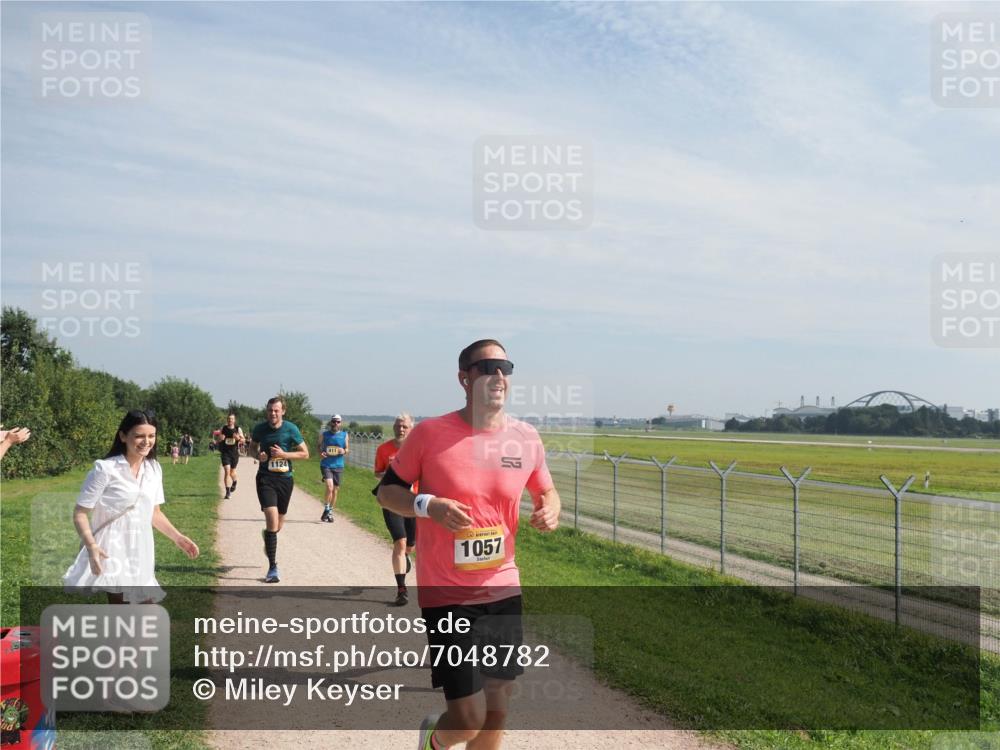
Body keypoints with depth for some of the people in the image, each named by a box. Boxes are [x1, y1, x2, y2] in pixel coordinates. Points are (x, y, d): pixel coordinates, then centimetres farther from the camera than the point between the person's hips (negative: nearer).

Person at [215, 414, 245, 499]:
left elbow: (243, 440, 3)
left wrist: (239, 438, -19)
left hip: (234, 453, 1)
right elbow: (217, 442, 7)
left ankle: (234, 482, 46)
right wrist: (220, 439, -16)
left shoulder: (238, 429, 2)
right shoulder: (223, 429, 2)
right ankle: (228, 491, -11)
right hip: (225, 453, -1)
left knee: (232, 471, 12)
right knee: (227, 471, -12)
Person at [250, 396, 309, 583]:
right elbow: (253, 446, 18)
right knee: (272, 521, -16)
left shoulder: (291, 429, -5)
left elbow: (305, 453, -1)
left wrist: (284, 454, -14)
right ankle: (273, 568, -10)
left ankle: (267, 537, 52)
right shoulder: (260, 429, -2)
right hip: (266, 478, -1)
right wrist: (258, 455, -5)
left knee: (278, 525, 14)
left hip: (285, 479, 1)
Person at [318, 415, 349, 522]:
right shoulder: (324, 435, 4)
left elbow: (348, 449, 8)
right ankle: (326, 509, -2)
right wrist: (321, 452, -10)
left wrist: (344, 451, -14)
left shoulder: (345, 435, 6)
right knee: (329, 487, -19)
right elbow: (319, 447, 12)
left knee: (335, 490, 8)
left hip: (338, 466, 2)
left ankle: (330, 512, 24)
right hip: (326, 465, -2)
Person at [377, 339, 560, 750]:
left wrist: (550, 508, -7)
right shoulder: (429, 433, -10)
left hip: (503, 590, 4)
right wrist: (428, 506, -18)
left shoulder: (526, 437, 0)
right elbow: (386, 491, 1)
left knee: (496, 714, 11)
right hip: (446, 595, -4)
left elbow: (546, 491, 16)